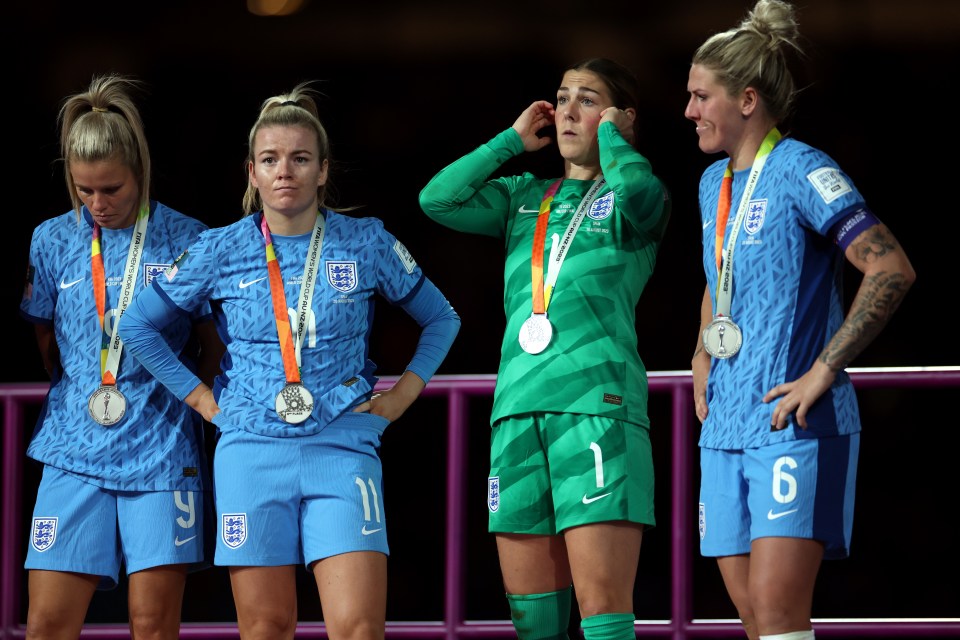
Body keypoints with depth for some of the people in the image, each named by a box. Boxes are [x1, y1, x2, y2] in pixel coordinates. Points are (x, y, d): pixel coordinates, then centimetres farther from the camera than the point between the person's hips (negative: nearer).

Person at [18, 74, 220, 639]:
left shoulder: (186, 241, 1)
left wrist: (183, 401, 2)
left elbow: (213, 346, 10)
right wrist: (79, 402, 11)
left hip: (161, 451, -2)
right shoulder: (52, 242, 7)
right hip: (75, 450, 2)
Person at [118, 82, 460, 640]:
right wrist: (199, 397, 8)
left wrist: (405, 392, 6)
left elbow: (441, 319, 17)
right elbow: (137, 324, 14)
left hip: (342, 449, -1)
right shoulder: (222, 251, 5)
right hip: (251, 452, 1)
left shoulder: (366, 244, 4)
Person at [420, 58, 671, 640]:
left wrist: (610, 132, 2)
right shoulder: (525, 198, 21)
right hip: (518, 408, 5)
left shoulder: (625, 199, 8)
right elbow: (438, 200, 7)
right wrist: (511, 141, 13)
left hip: (598, 402, -5)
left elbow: (639, 189, -17)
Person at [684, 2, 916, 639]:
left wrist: (823, 370, -18)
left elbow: (892, 270, -18)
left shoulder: (802, 171, -9)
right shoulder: (713, 183, 16)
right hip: (726, 427, 8)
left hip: (796, 425, -8)